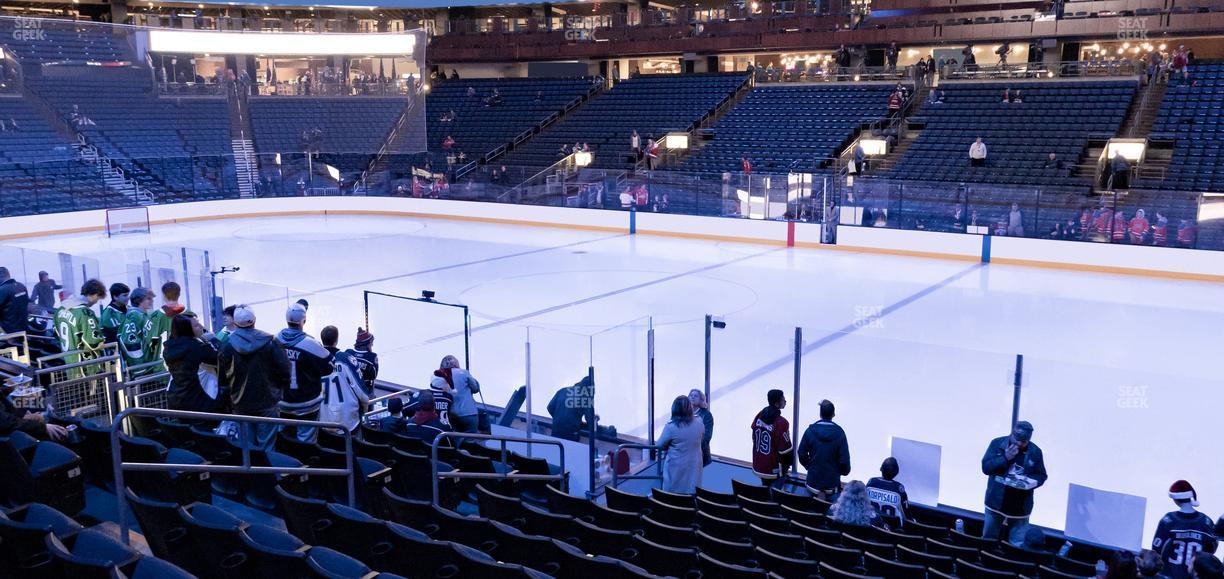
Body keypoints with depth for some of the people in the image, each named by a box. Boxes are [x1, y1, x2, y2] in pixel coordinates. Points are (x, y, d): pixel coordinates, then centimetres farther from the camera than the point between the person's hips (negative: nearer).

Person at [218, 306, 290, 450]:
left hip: (241, 406, 1)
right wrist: (278, 390, 6)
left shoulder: (227, 346, -6)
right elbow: (284, 370, -11)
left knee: (246, 447, 10)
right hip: (267, 404, -1)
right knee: (266, 446, 5)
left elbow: (222, 380, 1)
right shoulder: (269, 342, -11)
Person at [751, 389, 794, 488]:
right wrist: (789, 462, 1)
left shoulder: (760, 416, -4)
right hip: (774, 469, -7)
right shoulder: (781, 423, -26)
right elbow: (786, 448, -18)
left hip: (759, 466, 7)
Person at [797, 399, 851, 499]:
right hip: (832, 482, -1)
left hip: (813, 481, 1)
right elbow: (844, 459, -8)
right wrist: (844, 471, 12)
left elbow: (802, 454, -2)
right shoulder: (839, 433, -11)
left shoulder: (810, 431, -9)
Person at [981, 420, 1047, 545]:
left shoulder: (1035, 452, -5)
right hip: (996, 503, 1)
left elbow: (1041, 476, 4)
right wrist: (1005, 458, -24)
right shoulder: (997, 444, -7)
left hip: (1020, 508, 0)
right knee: (988, 539, 15)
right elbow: (986, 467, -12)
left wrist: (1032, 482, -19)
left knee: (1017, 546, 1)